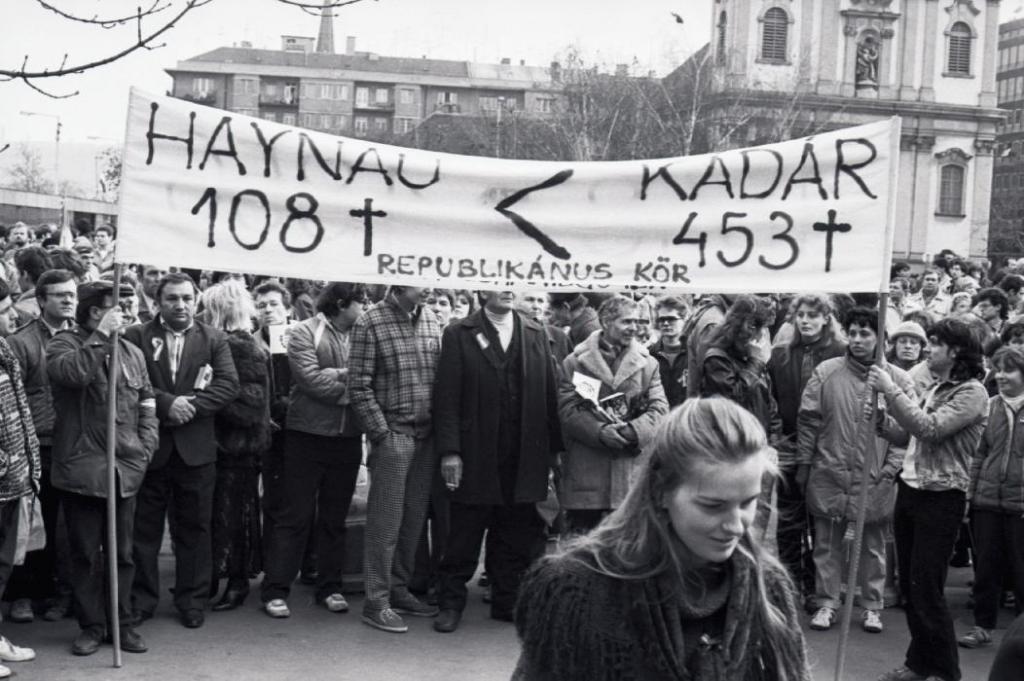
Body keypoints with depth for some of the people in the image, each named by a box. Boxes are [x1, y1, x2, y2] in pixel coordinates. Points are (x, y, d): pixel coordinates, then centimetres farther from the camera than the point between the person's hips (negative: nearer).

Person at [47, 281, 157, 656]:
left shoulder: (132, 352, 13)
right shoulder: (64, 344, -2)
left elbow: (146, 404, 15)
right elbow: (71, 373, -26)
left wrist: (145, 447, 3)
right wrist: (100, 336, -22)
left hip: (126, 469, 4)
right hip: (82, 466, -4)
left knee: (122, 552, 11)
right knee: (86, 553, 5)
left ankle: (122, 623, 21)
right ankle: (91, 625, 17)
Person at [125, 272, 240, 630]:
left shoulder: (214, 339, 5)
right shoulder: (136, 336, 2)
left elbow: (229, 384, -4)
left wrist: (191, 406, -16)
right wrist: (166, 403, -19)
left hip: (195, 449, 1)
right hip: (148, 445, 0)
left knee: (194, 528, 7)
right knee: (144, 528, 8)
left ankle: (192, 600, 18)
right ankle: (141, 600, 20)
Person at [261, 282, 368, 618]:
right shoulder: (304, 333, -6)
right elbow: (312, 380, -18)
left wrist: (337, 378, -16)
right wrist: (349, 376, -11)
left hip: (347, 438, 5)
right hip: (308, 436, -4)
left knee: (335, 517, 13)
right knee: (295, 516, 1)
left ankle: (329, 586, 23)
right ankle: (275, 589, 8)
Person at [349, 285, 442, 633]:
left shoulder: (431, 319, 8)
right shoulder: (370, 323, -8)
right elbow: (359, 386, -8)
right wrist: (381, 433, -11)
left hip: (427, 435, 5)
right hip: (393, 433, -5)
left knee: (414, 519, 11)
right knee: (385, 521, 0)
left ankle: (399, 590, 25)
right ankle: (377, 602, 9)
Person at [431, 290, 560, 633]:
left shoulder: (536, 334, 11)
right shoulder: (459, 334, 1)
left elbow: (549, 394, 8)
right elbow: (446, 396, -4)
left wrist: (554, 449, 4)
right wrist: (449, 451, -11)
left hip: (523, 459, 3)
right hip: (476, 458, -3)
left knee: (516, 537, 8)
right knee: (464, 534, 4)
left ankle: (507, 602, 21)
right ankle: (450, 604, 16)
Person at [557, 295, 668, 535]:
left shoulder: (648, 363, 11)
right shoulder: (575, 362, 5)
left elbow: (659, 408, 3)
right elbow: (567, 409, -2)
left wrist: (634, 430, -16)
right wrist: (599, 432, -17)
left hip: (632, 470, 1)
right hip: (585, 472, -1)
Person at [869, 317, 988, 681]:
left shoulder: (972, 392, -11)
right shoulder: (934, 389, 13)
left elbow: (930, 429, -22)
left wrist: (892, 391, -19)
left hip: (941, 497, -7)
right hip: (909, 488, 8)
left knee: (926, 589, -4)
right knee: (909, 583, 11)